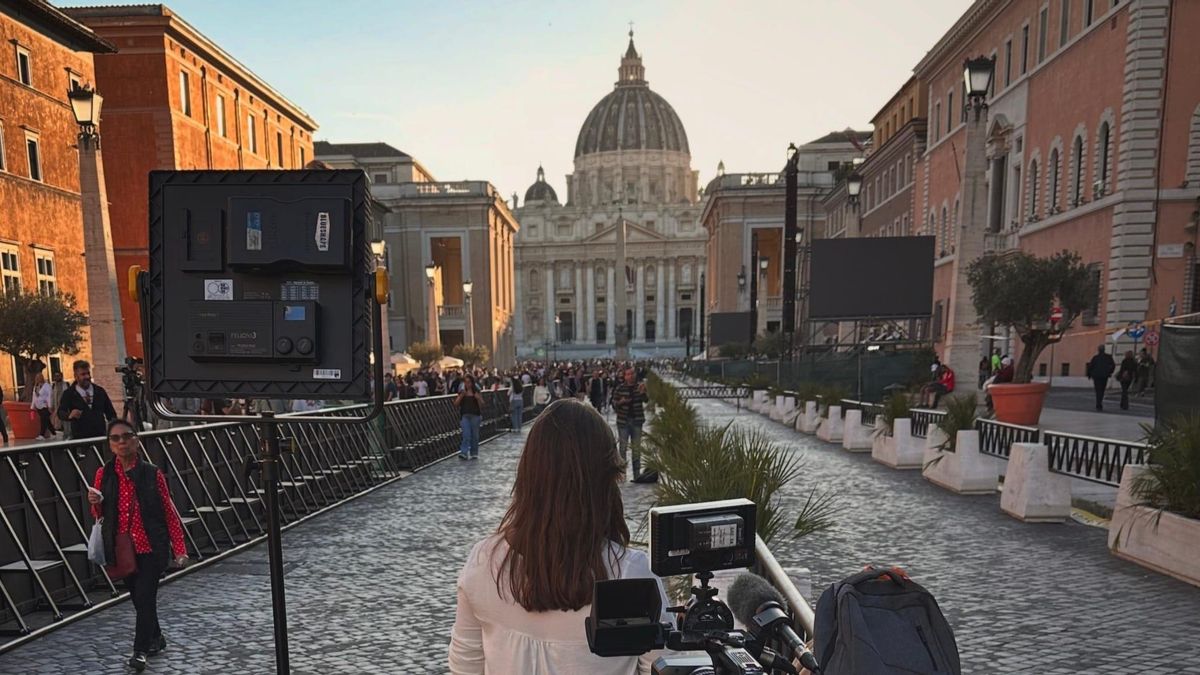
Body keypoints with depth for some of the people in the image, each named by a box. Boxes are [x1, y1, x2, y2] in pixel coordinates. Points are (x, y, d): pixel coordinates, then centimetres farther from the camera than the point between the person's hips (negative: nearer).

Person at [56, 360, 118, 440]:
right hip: (80, 438, -2)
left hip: (101, 436, 2)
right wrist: (70, 415, -31)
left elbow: (110, 412, 11)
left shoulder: (99, 390, 10)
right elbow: (61, 413, -8)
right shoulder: (68, 393, 3)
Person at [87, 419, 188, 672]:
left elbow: (170, 512, -4)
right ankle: (156, 638, 35)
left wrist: (179, 548, -7)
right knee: (138, 597, 16)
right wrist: (96, 503, -14)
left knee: (145, 597, -8)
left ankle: (140, 651, 5)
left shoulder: (153, 474, -8)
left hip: (151, 547, -4)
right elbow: (99, 516, 11)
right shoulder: (104, 474, -1)